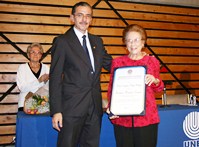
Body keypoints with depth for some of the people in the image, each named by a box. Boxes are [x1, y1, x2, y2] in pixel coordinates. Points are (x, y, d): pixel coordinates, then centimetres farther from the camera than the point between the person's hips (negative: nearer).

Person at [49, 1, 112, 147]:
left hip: (95, 106, 6)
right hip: (72, 107, -5)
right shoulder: (62, 41, -4)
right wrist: (56, 110, -13)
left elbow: (110, 64, 18)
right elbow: (55, 77, -7)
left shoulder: (97, 41, 13)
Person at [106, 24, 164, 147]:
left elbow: (159, 89, 16)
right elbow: (111, 88, 9)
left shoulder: (152, 61, 7)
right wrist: (110, 108, -7)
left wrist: (155, 81, -7)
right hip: (122, 118, 0)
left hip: (147, 117, 0)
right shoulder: (117, 62, 6)